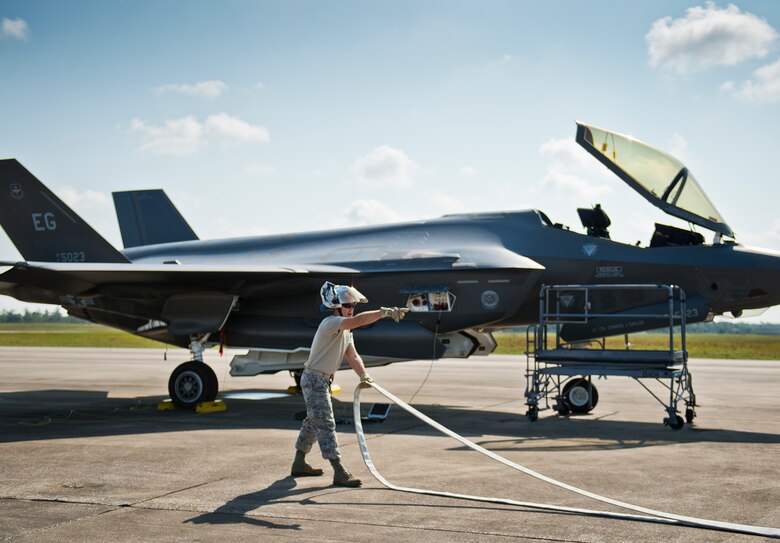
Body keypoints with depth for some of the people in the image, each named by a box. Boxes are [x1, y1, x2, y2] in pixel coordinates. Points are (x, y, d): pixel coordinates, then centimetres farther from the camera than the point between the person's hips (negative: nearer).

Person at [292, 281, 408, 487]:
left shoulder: (345, 330, 11)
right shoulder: (331, 323, -20)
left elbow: (352, 356, 3)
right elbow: (359, 320, -36)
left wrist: (363, 374, -14)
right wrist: (385, 312, -43)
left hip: (323, 380, 11)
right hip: (314, 379, -11)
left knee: (314, 421, 20)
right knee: (325, 423, -11)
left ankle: (299, 463, 33)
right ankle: (340, 473, -13)